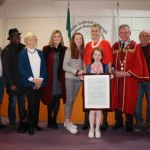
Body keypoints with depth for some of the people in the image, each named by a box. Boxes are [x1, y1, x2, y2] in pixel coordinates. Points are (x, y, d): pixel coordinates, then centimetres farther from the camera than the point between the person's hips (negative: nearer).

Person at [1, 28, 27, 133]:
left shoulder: (24, 48, 4)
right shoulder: (6, 50, -6)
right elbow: (6, 69, -8)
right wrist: (11, 84, -11)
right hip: (13, 82, -3)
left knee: (22, 102, 10)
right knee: (13, 102, 7)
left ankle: (23, 121, 22)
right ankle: (12, 123, 20)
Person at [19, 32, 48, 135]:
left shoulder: (40, 53, 12)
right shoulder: (22, 54, 1)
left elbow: (44, 68, 7)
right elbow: (21, 69, -6)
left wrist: (41, 79, -8)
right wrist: (33, 79, -14)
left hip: (40, 83, 4)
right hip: (28, 83, -3)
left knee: (37, 103, 8)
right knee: (31, 103, -6)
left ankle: (36, 123, 20)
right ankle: (31, 126, 5)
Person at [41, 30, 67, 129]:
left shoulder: (65, 49, 5)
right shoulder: (47, 49, -1)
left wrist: (64, 76, -3)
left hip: (60, 78, 2)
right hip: (49, 78, -2)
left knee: (57, 99, 7)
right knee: (50, 99, 6)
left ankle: (54, 120, 20)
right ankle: (49, 120, 20)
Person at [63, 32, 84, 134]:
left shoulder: (82, 51, 6)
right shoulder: (69, 51, -7)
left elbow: (83, 64, 10)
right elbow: (64, 66, -11)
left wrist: (82, 73, -7)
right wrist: (76, 71, -17)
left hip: (78, 79, 5)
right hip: (69, 78, -4)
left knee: (73, 100, 11)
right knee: (69, 100, -2)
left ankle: (68, 121, 22)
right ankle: (67, 123, 6)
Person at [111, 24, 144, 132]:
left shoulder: (134, 46, -4)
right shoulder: (115, 46, 7)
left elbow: (138, 66, -7)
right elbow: (111, 63, 9)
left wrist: (127, 73, -15)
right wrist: (115, 71, -9)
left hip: (130, 80, -3)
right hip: (117, 79, 3)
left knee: (129, 101, 4)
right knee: (117, 100, 9)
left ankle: (129, 124, 21)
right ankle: (118, 122, 25)